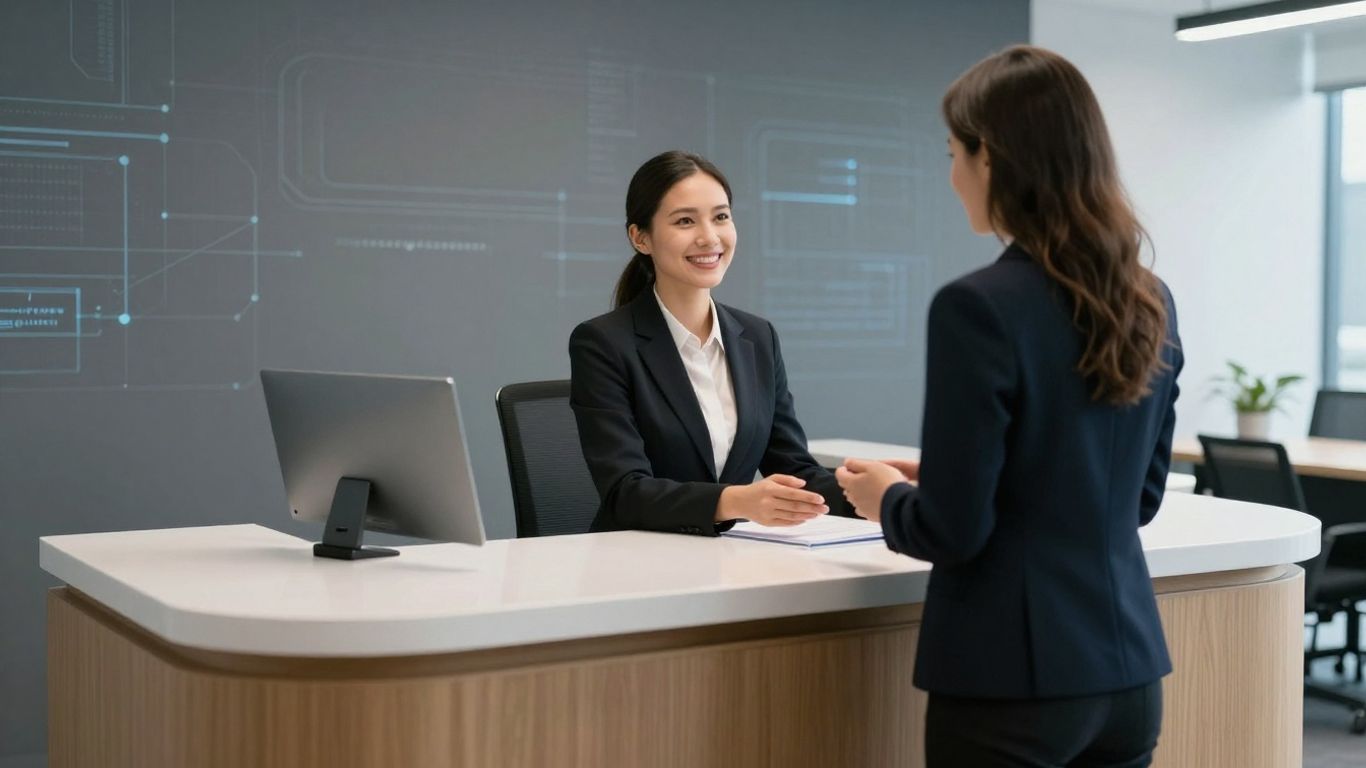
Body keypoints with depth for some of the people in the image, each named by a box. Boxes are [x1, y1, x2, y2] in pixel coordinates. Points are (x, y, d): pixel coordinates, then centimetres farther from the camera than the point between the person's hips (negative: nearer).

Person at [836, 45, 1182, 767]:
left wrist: (889, 498, 4)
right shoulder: (1152, 302, 4)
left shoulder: (979, 307, -18)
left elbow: (955, 530, -17)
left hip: (1014, 675, -7)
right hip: (1127, 667, 7)